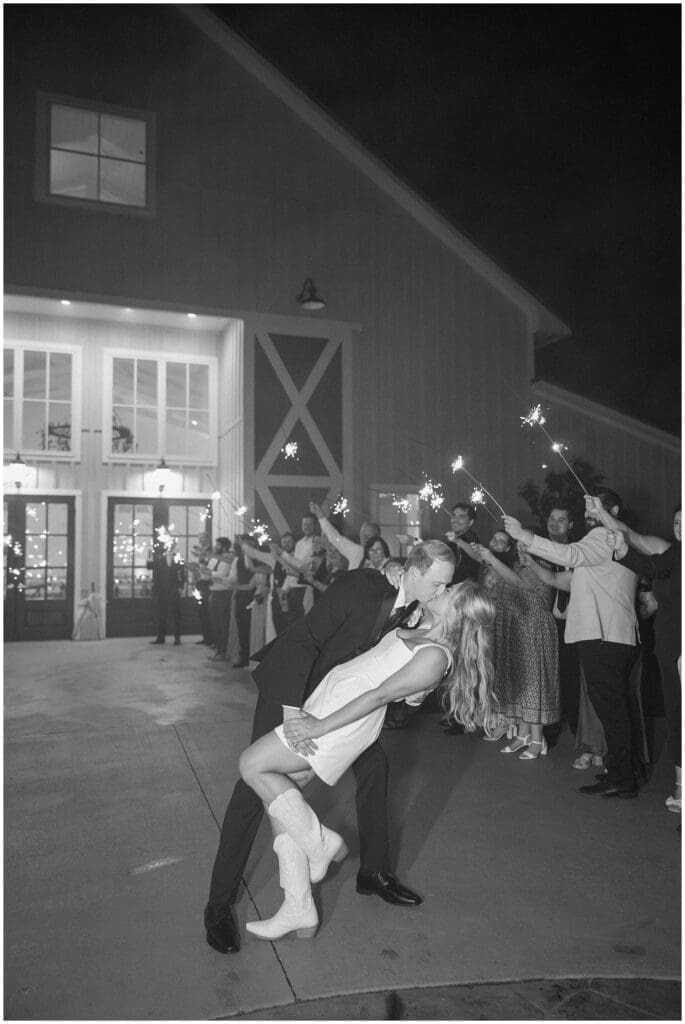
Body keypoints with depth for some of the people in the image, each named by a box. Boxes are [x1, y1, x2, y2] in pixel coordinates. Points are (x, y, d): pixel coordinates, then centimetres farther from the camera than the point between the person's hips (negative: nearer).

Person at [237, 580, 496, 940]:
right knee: (276, 791, 6)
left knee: (252, 765, -12)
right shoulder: (419, 635, 14)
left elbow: (380, 694, -17)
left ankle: (320, 842, 4)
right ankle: (299, 911, 15)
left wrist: (319, 726, -16)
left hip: (343, 721, -9)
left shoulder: (435, 656, -15)